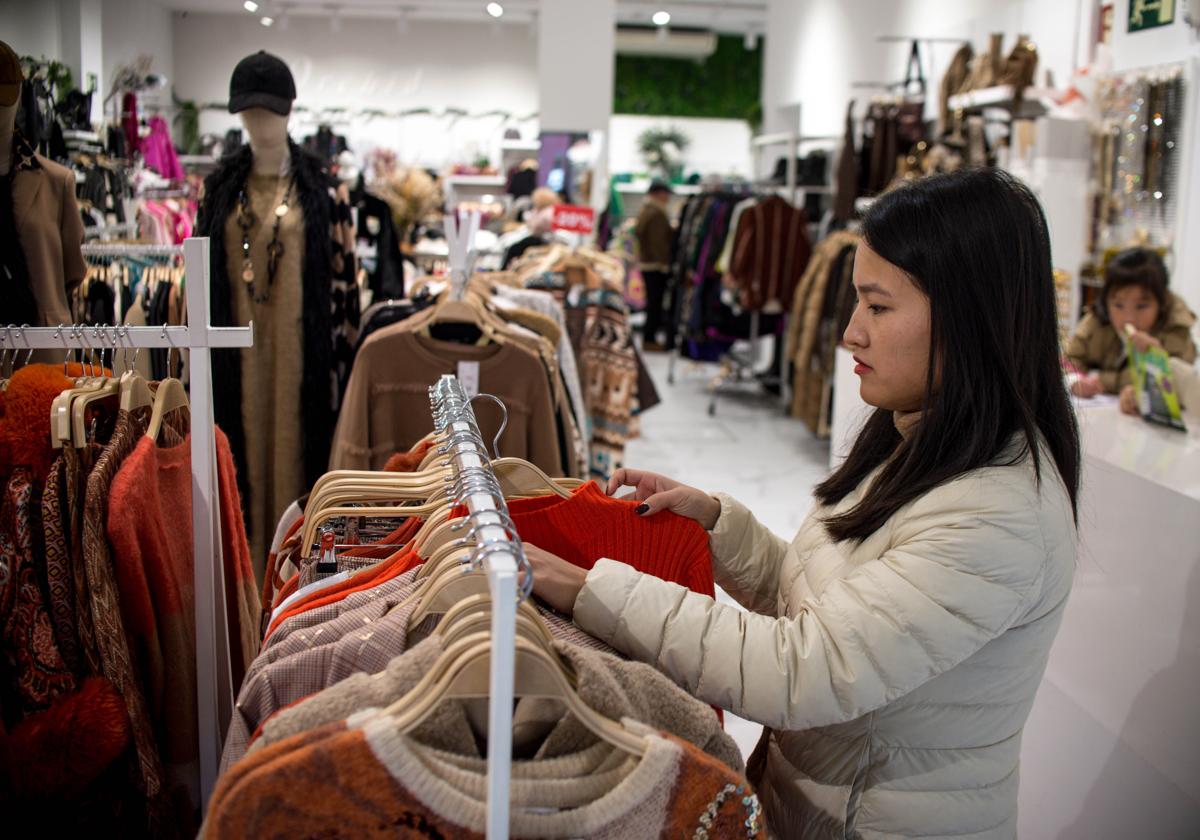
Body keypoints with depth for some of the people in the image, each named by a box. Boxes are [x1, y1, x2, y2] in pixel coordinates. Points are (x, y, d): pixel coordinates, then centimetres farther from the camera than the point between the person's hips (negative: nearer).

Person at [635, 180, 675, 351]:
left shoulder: (643, 211, 16)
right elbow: (659, 241, -21)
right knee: (656, 303, -6)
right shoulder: (657, 214, -16)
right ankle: (649, 339, -4)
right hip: (657, 265, -10)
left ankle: (648, 338, 18)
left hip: (645, 263, 10)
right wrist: (664, 263, -20)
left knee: (652, 303, 14)